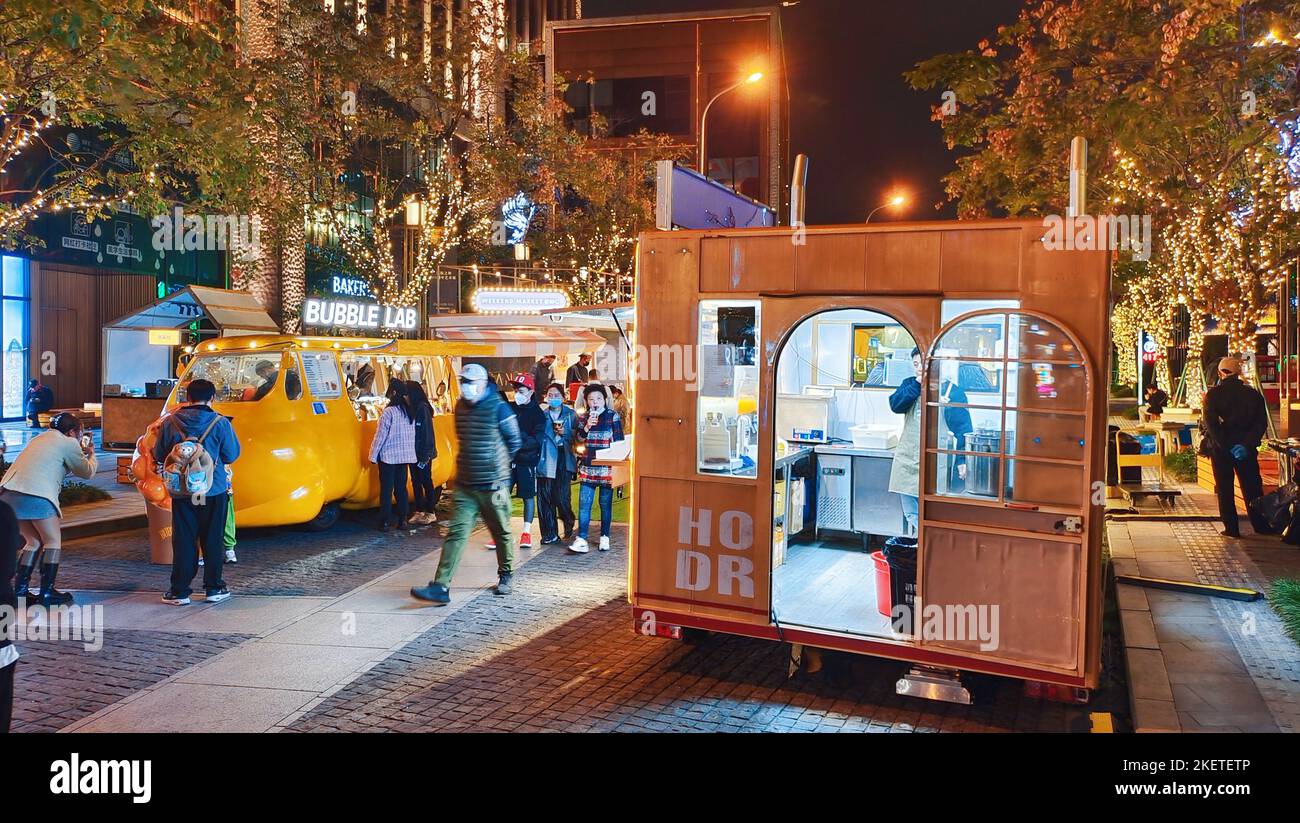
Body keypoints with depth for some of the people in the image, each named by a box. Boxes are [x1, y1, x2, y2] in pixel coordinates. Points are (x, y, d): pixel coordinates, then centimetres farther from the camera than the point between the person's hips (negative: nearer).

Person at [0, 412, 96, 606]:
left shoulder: (42, 438, 27)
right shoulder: (68, 443, 3)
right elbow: (87, 472, 11)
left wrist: (81, 453, 35)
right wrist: (90, 454, 30)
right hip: (36, 495, -8)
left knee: (34, 541, 20)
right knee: (53, 541, 5)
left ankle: (21, 590, 17)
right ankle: (47, 593, 3)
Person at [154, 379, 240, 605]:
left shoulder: (171, 422, -3)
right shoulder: (220, 423, -9)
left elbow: (159, 455, 6)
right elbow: (232, 455, -1)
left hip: (182, 491, 2)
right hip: (214, 491, -1)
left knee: (183, 541, 7)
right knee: (213, 540, 8)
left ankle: (179, 591, 10)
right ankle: (213, 588, 14)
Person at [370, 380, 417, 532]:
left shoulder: (389, 412, -15)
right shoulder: (409, 412, 3)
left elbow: (380, 435, -12)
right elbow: (412, 434, 8)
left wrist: (373, 455, -5)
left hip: (388, 456, -5)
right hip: (405, 456, 6)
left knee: (386, 489, 2)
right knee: (401, 488, 12)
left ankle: (385, 522, 3)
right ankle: (403, 520, 13)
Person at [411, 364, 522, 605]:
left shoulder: (498, 408, -11)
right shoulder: (461, 406, 7)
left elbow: (514, 442, 0)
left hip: (493, 485, -4)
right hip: (464, 485, 4)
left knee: (501, 532, 11)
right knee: (456, 533, -4)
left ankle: (507, 575, 32)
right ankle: (441, 587, -8)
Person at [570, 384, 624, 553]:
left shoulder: (612, 416, 2)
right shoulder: (583, 419, 11)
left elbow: (619, 441, 2)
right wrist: (586, 427, -11)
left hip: (607, 467, -2)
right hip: (588, 467, 2)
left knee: (605, 504, 6)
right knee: (584, 503, -6)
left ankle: (604, 537, 19)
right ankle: (581, 540, -7)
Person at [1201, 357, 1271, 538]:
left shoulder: (1212, 395, -7)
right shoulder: (1254, 394, 2)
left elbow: (1210, 425, -15)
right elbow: (1261, 424, -5)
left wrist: (1228, 447, -14)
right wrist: (1246, 445, -12)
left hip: (1220, 448, -2)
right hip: (1247, 449, 2)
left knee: (1224, 490, 5)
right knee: (1252, 488, 11)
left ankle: (1231, 528, 4)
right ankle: (1260, 525, 13)